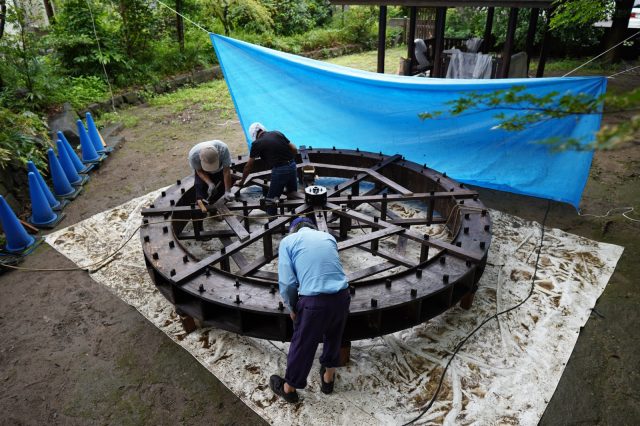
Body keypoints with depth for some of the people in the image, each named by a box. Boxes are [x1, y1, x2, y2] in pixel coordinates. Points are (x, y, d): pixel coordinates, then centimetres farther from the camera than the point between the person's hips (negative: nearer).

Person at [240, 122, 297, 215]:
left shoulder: (257, 143, -1)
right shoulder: (277, 133, 10)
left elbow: (248, 166, 6)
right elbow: (294, 150, 9)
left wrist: (242, 181, 18)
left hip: (279, 170, -6)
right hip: (292, 166, 6)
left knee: (271, 201, 7)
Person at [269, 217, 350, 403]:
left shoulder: (288, 241, 5)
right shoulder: (328, 236, 16)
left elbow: (287, 282, -4)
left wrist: (292, 307, 12)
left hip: (313, 301, -4)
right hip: (341, 296, 4)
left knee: (302, 345, 17)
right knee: (333, 338, 29)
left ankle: (289, 388, 39)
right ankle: (328, 379, 49)